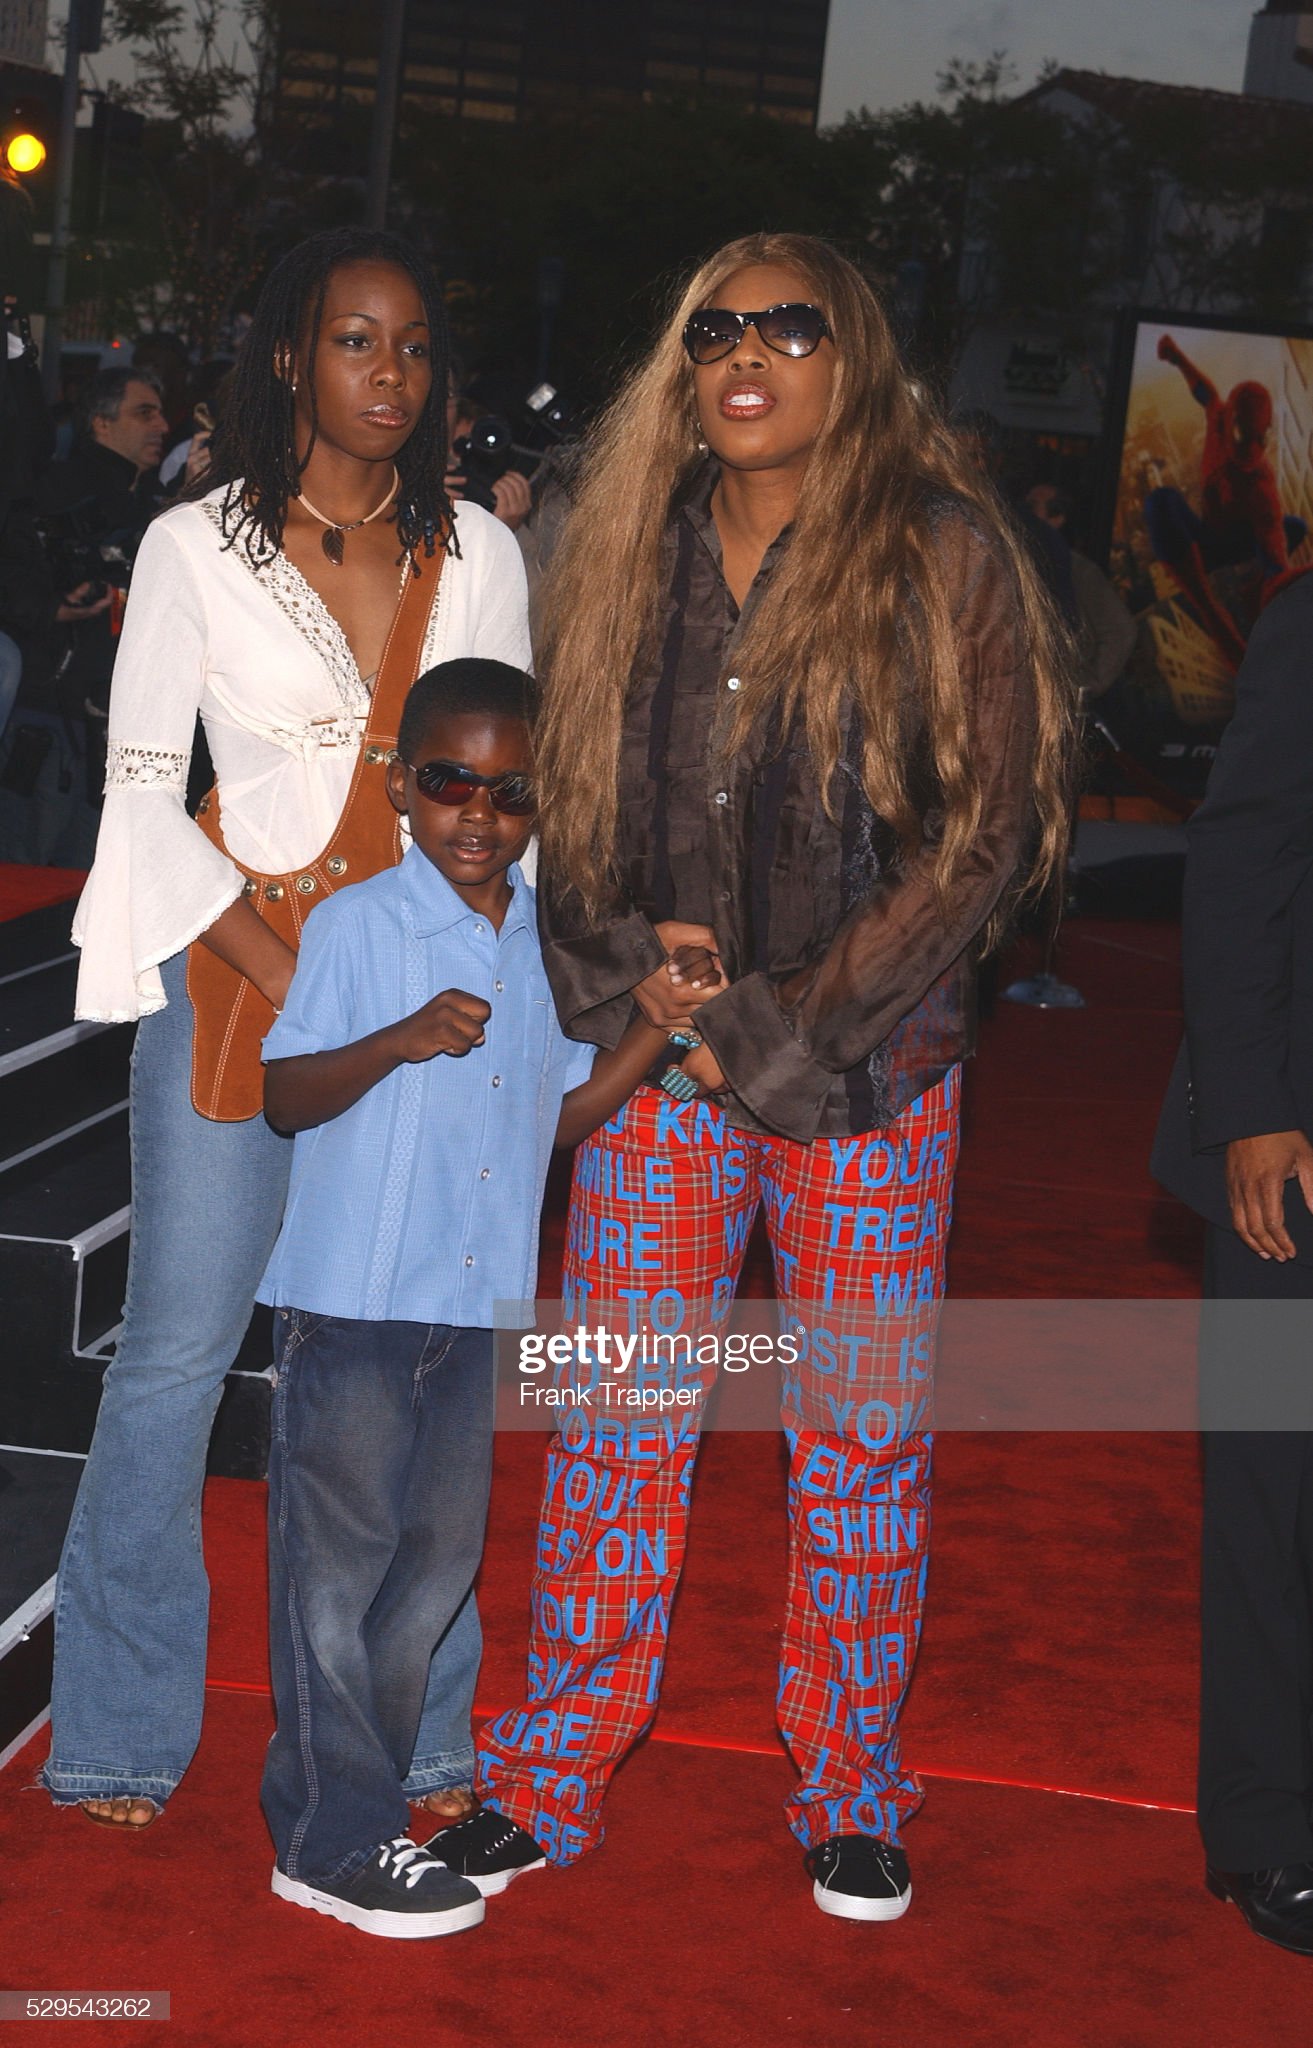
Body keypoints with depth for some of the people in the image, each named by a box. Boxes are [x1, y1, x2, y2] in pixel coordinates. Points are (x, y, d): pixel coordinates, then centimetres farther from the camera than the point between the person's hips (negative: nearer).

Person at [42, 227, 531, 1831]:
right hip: (232, 973, -2)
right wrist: (284, 975, -11)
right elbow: (142, 795, -2)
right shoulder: (196, 547, 1)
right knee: (177, 1349, -1)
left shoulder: (477, 553, 9)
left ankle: (408, 1729, 17)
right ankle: (121, 1728, 15)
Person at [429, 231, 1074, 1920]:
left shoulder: (941, 553, -3)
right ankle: (549, 1781, 19)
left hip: (870, 1065, -2)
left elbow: (992, 822, -7)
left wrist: (798, 1017, -12)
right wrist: (630, 957, -7)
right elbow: (570, 798, 13)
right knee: (616, 1418, 5)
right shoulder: (633, 552, 8)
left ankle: (851, 1799, 21)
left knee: (860, 1436, 5)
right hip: (657, 1049, 3)